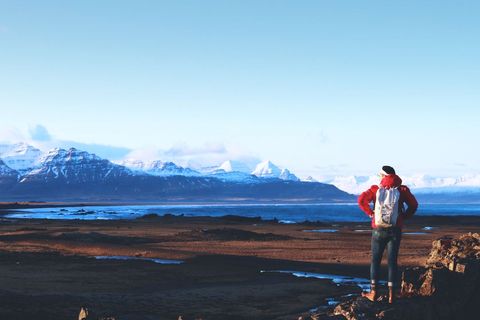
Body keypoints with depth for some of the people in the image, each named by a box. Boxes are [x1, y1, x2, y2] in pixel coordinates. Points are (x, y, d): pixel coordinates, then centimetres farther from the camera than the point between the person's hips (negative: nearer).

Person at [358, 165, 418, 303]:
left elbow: (361, 200, -14)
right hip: (395, 230, 0)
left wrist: (370, 213, -3)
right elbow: (413, 205, -7)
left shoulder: (376, 189, -2)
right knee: (392, 261, 4)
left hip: (378, 230, 0)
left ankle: (373, 292, 9)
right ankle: (391, 294, 2)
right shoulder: (401, 189, -1)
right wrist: (404, 217, 4)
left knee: (375, 260, 10)